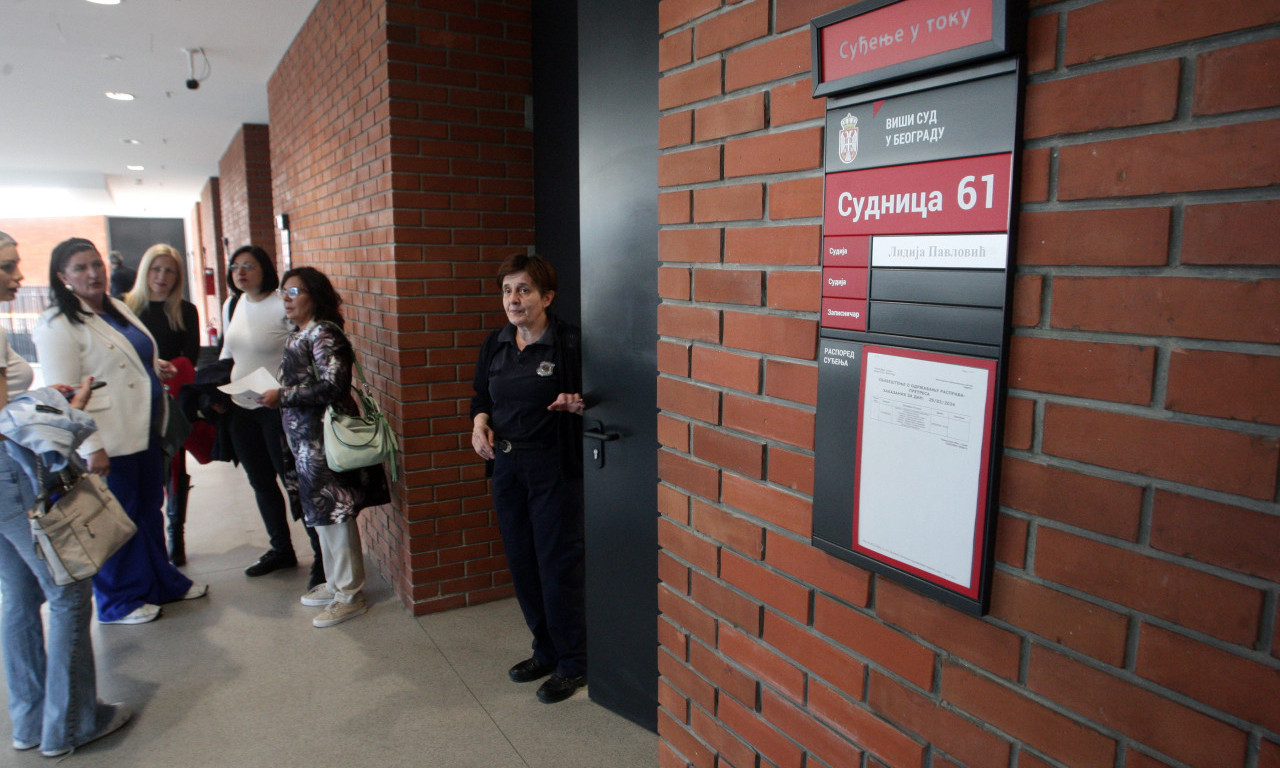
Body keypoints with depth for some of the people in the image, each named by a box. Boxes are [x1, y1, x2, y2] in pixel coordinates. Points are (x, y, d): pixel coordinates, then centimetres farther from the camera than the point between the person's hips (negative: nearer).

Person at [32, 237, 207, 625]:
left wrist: (156, 366, 9)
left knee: (150, 510, 18)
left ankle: (163, 582, 33)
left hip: (145, 431, 8)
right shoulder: (57, 324, -12)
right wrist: (91, 447, -21)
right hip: (107, 442, -8)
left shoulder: (119, 308, 13)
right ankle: (119, 601, 22)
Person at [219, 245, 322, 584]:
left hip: (276, 407, -7)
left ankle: (322, 558, 8)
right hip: (240, 408, 8)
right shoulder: (232, 305, 8)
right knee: (261, 482, 16)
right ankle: (281, 549, 32)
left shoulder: (282, 307, -15)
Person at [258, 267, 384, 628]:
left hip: (324, 439, -10)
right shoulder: (301, 335, 15)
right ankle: (336, 583, 29)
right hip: (307, 439, 10)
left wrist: (283, 396, -19)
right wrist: (277, 395, 8)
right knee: (321, 514, 16)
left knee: (335, 514, -3)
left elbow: (333, 386, -23)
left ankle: (350, 595, 8)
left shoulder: (323, 333, -14)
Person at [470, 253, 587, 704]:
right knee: (522, 563, 14)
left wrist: (577, 405, -31)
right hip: (507, 467, 7)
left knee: (557, 565, 0)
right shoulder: (495, 345, 7)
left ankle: (572, 664, 18)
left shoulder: (569, 344, -12)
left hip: (555, 469, -7)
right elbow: (482, 395, 18)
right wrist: (480, 422, -1)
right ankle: (545, 650, 33)